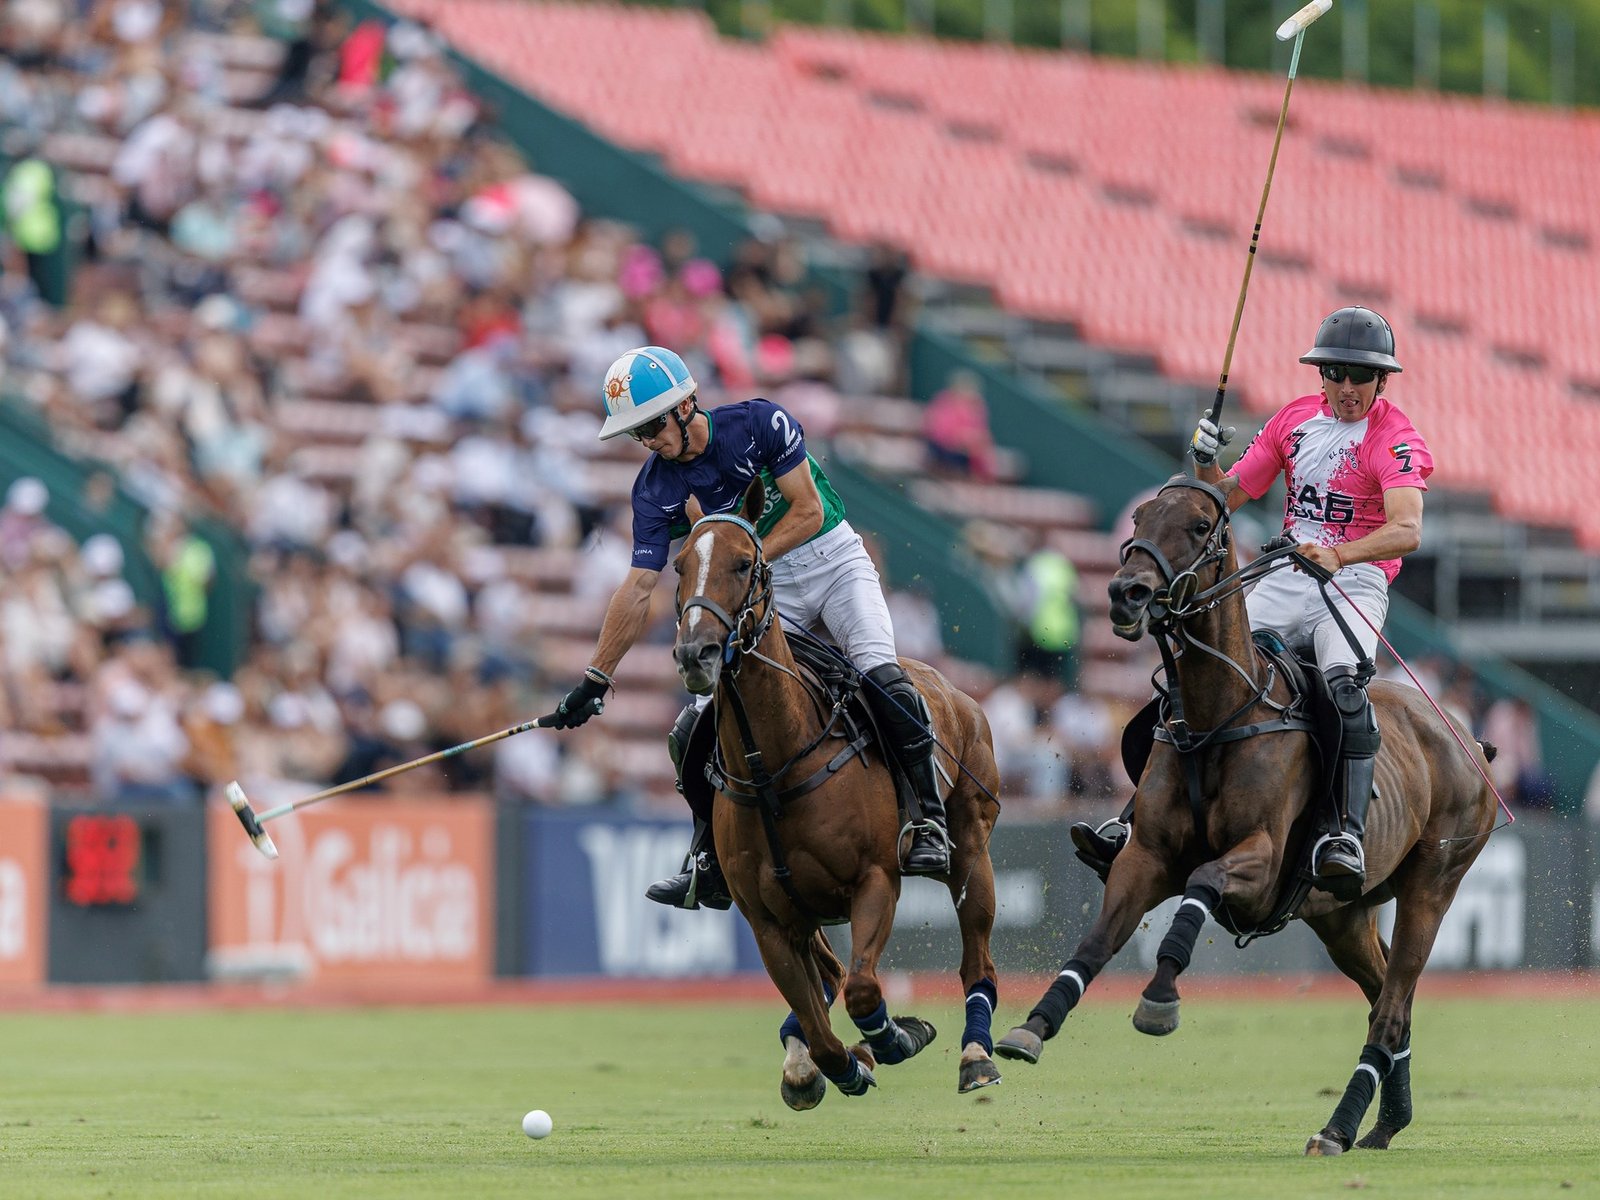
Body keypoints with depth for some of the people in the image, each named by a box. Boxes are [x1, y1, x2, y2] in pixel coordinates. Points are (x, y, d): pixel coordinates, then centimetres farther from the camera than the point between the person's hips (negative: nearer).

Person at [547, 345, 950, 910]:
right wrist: (595, 679, -12)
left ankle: (928, 821, -19)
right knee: (695, 730, -9)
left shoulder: (760, 423, -16)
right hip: (763, 593, 3)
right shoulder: (656, 491, -7)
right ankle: (710, 870, 3)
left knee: (879, 672, -28)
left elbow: (809, 511, -15)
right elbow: (638, 589, -8)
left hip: (832, 560, -3)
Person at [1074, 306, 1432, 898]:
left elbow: (1407, 530, -24)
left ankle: (1348, 833, -41)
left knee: (1344, 683, -33)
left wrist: (1339, 554, -41)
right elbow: (1228, 495, 15)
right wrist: (1205, 464, -7)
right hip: (1284, 581, 6)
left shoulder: (1394, 437, -8)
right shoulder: (1296, 418, 11)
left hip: (1355, 580, -6)